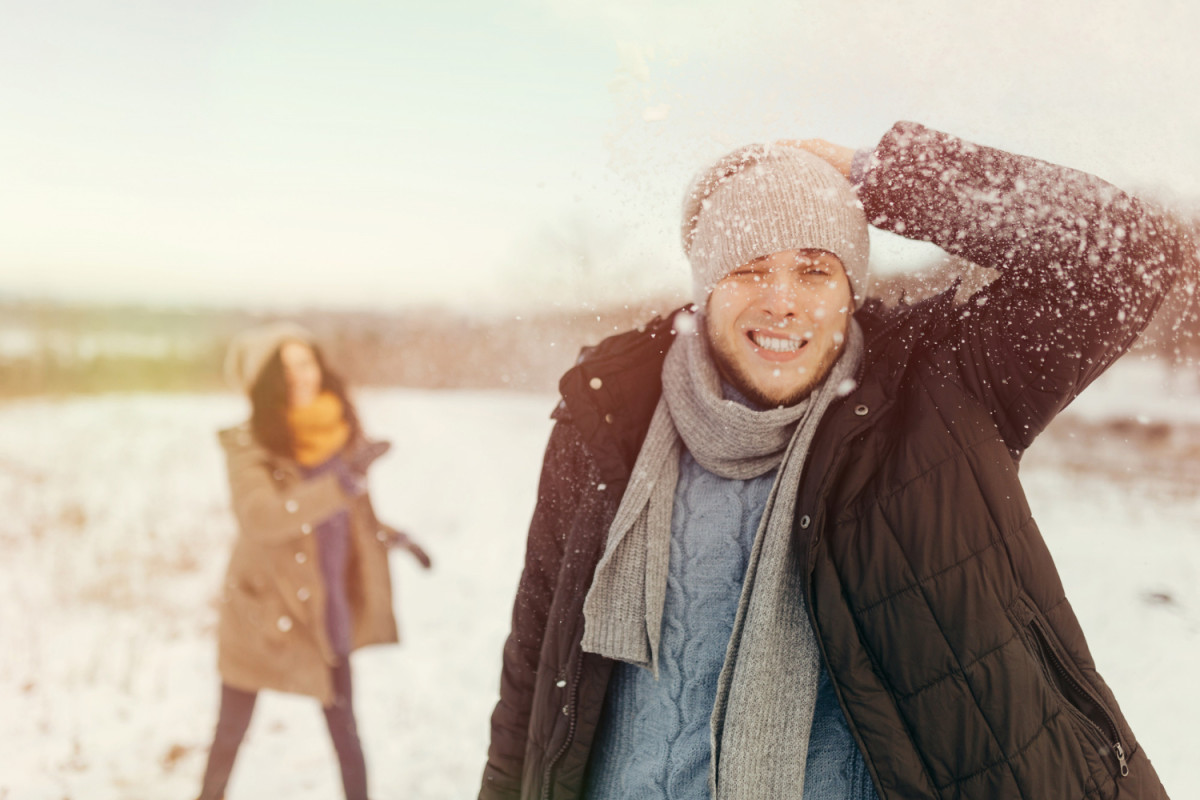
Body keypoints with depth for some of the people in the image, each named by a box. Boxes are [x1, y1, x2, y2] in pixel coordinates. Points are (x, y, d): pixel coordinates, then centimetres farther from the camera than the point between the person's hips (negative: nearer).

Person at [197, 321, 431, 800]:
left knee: (344, 729, 10)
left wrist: (387, 535, 5)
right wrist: (342, 482, -40)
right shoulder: (248, 445, -15)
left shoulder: (339, 431, 0)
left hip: (328, 610, 3)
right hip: (263, 612, -3)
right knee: (231, 734, 11)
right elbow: (259, 516, -33)